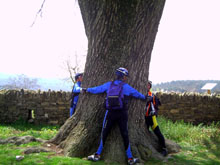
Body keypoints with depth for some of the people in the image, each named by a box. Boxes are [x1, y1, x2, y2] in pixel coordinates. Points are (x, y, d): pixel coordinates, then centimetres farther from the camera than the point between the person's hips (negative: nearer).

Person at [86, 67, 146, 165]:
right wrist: (145, 97, 34)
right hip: (122, 114, -1)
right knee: (125, 135, 4)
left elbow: (97, 89, 15)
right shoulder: (126, 87, 1)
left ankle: (97, 155, 13)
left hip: (110, 113, 1)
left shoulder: (109, 85, 7)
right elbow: (137, 94, 14)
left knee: (104, 134, 9)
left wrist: (87, 90, 32)